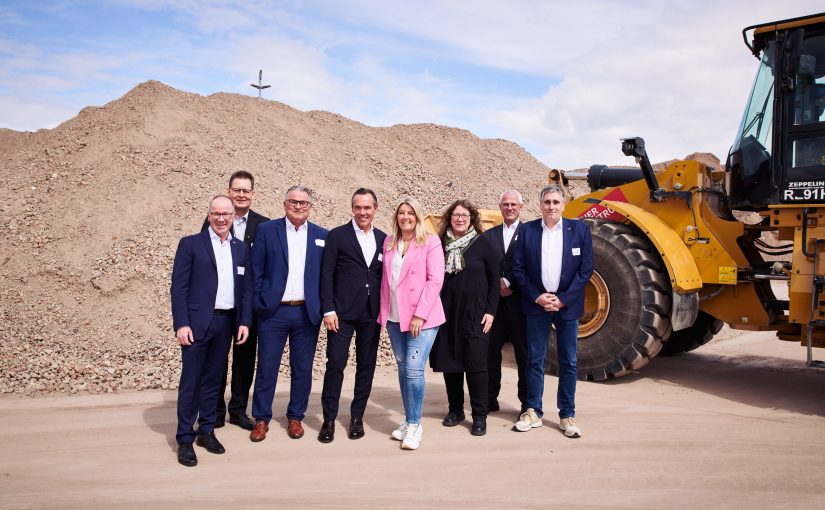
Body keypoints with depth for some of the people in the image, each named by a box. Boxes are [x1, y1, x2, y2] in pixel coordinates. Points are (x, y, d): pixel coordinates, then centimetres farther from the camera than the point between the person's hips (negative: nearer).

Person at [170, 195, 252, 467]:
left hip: (226, 322, 4)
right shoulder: (190, 244, -2)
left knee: (213, 380, 13)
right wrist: (181, 324, -12)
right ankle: (185, 439, 12)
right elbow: (179, 287, -6)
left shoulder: (240, 248, 10)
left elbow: (245, 288, 10)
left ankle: (206, 431, 25)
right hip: (197, 323, -4)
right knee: (191, 381, 2)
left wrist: (244, 321, 3)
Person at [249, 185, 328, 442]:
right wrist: (259, 303, -4)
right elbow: (256, 270, 0)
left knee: (302, 369, 9)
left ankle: (296, 417, 25)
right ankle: (261, 419, 20)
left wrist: (323, 306, 0)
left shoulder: (322, 235, 6)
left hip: (307, 313, 2)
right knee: (266, 368, 5)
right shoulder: (266, 230, 1)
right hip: (273, 312, -1)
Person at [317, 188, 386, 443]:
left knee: (366, 365, 9)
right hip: (342, 311, -3)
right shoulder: (337, 235, -1)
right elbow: (326, 275, -4)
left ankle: (357, 416, 22)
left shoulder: (383, 239, 9)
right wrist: (328, 309, -10)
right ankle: (329, 419, 11)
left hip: (372, 313, 4)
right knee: (335, 364, -2)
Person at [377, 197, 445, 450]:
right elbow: (385, 279, 13)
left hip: (422, 317, -5)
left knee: (413, 370, -10)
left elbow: (435, 280, -10)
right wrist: (384, 311, 5)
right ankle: (409, 420, 23)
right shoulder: (389, 242, 10)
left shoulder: (430, 242, -4)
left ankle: (414, 425, 4)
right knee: (403, 369, 11)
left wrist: (420, 315, -15)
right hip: (394, 317, 5)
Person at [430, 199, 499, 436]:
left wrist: (490, 311, -6)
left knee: (475, 363, -3)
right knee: (449, 362, 8)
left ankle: (479, 416, 8)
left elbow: (494, 277, -1)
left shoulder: (482, 243, -2)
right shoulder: (441, 243, 5)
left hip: (474, 314, -3)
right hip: (446, 313, 3)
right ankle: (455, 410, 23)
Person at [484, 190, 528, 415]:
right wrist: (498, 283, -12)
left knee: (524, 354, 4)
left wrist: (509, 283, -13)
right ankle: (490, 400, 18)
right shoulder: (489, 235, 12)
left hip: (519, 302, -3)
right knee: (490, 352, 7)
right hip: (494, 302, 3)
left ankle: (527, 403, 14)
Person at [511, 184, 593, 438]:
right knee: (535, 359, 6)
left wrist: (563, 299, -9)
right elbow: (518, 268, 0)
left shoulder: (579, 229, 0)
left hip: (567, 305, 0)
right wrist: (537, 297, -9)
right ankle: (533, 412, 18)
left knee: (568, 362, 7)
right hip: (537, 304, 0)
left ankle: (567, 415, 19)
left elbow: (586, 269, -2)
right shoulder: (527, 230, 0)